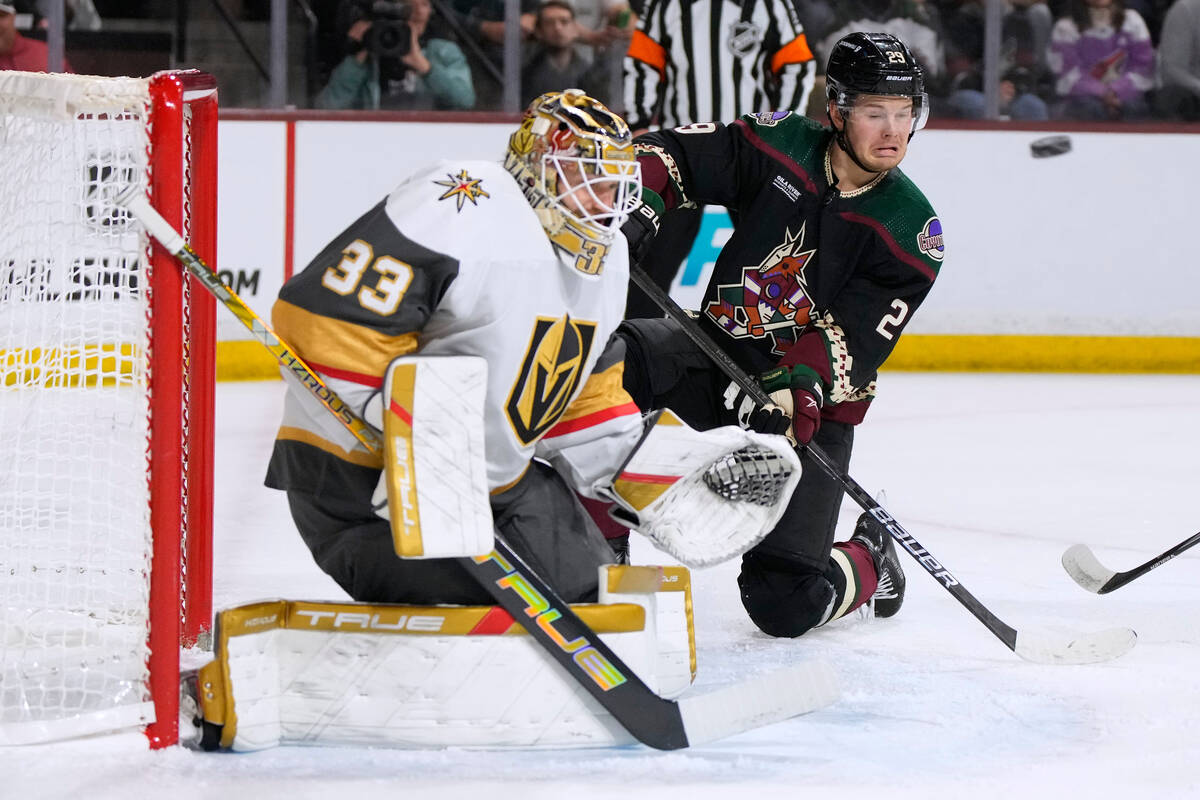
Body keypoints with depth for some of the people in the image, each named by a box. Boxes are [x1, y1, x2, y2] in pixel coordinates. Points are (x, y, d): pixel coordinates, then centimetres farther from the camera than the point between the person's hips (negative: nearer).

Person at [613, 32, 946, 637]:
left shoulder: (912, 232, -10)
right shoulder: (781, 146, -6)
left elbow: (852, 337, -17)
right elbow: (670, 156, -1)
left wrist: (798, 389, -34)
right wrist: (637, 209, -22)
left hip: (811, 403, -2)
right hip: (719, 353, 2)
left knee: (786, 605, -12)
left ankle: (868, 566, 24)